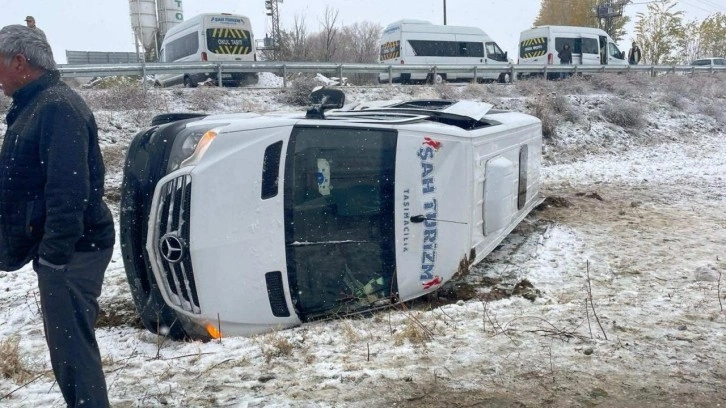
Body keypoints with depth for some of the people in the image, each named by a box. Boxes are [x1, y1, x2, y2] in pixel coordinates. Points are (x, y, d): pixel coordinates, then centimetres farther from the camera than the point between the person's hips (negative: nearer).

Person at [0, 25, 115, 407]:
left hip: (69, 250, -10)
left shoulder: (57, 107, -16)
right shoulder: (35, 105, 17)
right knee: (67, 343, 17)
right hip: (58, 246, 10)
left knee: (72, 347, -5)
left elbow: (68, 191, -24)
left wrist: (54, 254, -25)